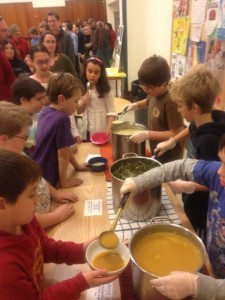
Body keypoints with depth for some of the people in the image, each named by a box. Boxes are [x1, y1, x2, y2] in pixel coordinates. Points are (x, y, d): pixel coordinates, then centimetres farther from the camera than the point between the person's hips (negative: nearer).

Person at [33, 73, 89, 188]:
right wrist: (64, 182, -6)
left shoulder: (46, 111, 2)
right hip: (46, 179, -8)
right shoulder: (62, 119, -26)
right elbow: (63, 155, -19)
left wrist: (77, 166, 17)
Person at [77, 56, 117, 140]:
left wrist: (109, 129, -22)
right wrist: (83, 103, -11)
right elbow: (78, 111, 8)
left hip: (101, 131, -4)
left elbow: (111, 112, -12)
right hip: (87, 130, 4)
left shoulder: (105, 90, -8)